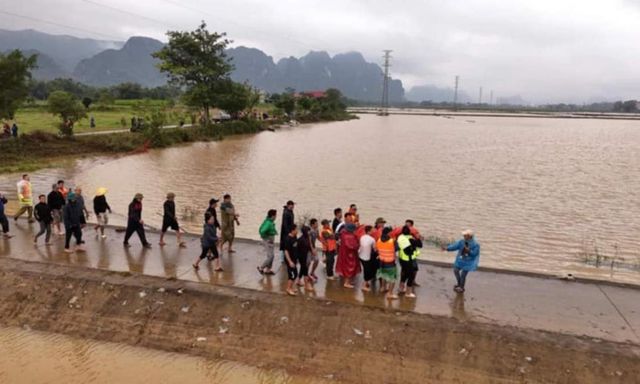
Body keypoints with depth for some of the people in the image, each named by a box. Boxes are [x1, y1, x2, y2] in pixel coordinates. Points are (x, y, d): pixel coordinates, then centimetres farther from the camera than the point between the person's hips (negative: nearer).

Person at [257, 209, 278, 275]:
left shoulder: (271, 222, 5)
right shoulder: (268, 223, -24)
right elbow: (262, 231, -34)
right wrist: (267, 238, -20)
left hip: (270, 242, 10)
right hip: (268, 242, -10)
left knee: (271, 256, 15)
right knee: (270, 256, -4)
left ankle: (268, 270, 25)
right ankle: (261, 268, 9)